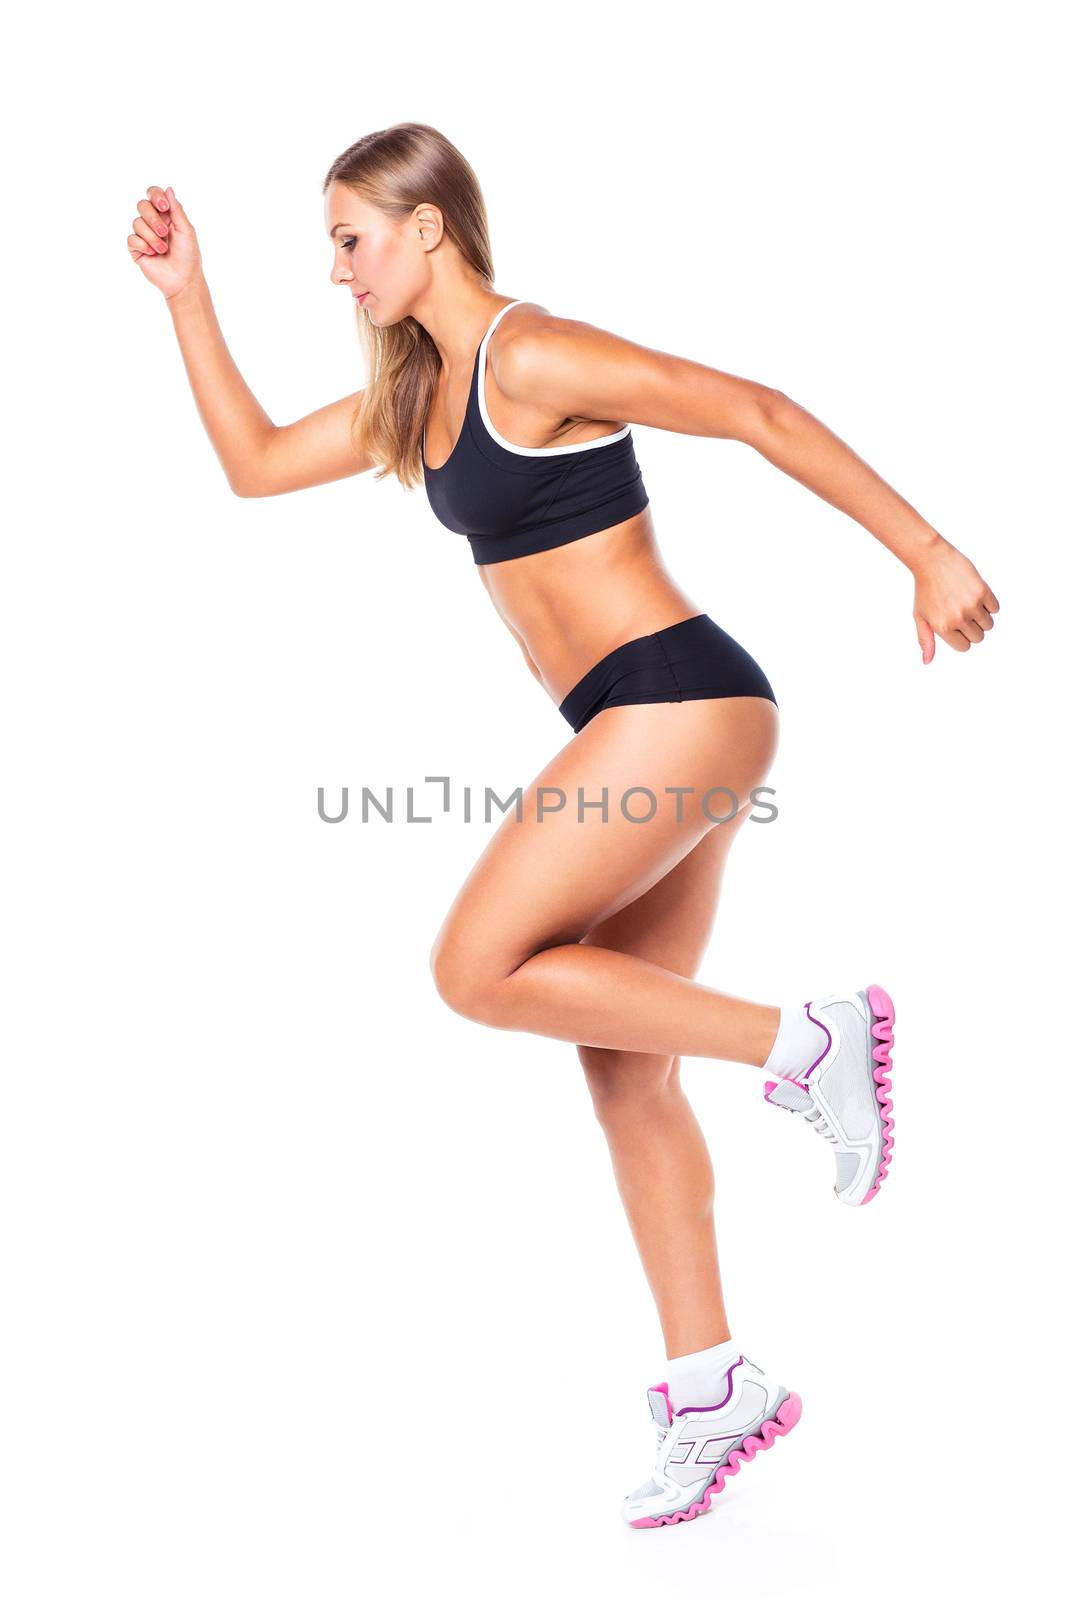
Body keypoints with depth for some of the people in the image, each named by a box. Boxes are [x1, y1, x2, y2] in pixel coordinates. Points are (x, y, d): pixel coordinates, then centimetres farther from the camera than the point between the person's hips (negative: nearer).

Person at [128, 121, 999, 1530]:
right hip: (643, 728, 9)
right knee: (622, 1067, 9)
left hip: (680, 700, -9)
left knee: (478, 967, -14)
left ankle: (804, 1043, -8)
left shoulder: (534, 358, -10)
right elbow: (254, 464, 24)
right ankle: (712, 1386, 18)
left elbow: (757, 412, -13)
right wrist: (185, 294, 20)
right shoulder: (416, 395, 17)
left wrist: (924, 553, -15)